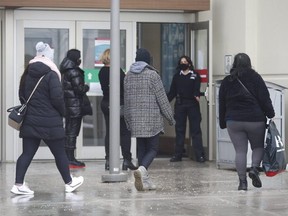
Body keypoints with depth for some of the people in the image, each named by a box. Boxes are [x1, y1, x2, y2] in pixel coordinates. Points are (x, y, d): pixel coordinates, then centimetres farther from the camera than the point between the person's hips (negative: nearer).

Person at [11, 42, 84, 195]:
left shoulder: (27, 74, 7)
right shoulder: (51, 75, -13)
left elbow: (22, 96, 14)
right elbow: (58, 98, -16)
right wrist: (62, 113, 1)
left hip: (29, 122, 6)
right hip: (50, 123, -6)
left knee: (27, 153, 5)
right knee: (59, 153, 8)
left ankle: (18, 184, -1)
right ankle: (69, 183, 20)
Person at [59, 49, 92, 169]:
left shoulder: (64, 71, 14)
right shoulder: (74, 71, -15)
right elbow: (79, 89, -19)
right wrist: (86, 87, 1)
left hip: (67, 105, 9)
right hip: (75, 105, -9)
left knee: (69, 132, 13)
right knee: (72, 131, -6)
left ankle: (68, 158, 17)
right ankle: (71, 160, -4)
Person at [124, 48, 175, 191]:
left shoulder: (128, 76, 8)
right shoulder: (152, 75, -8)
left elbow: (126, 100, 13)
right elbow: (162, 98, -6)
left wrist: (128, 120, 22)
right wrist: (170, 117, 3)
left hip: (135, 120, 5)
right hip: (152, 119, -5)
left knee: (141, 149, 10)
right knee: (153, 148, 0)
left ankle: (145, 181, 8)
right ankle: (142, 169, -26)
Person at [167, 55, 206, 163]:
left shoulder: (195, 75, 4)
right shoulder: (177, 76, 12)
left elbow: (197, 88, -8)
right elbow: (172, 91, 10)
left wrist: (197, 95, -29)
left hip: (192, 104, -3)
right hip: (179, 105, 3)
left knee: (195, 129, -3)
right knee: (179, 130, 6)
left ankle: (200, 155, -3)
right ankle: (178, 154, 11)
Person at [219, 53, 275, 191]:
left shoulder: (226, 81, 7)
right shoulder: (255, 78, -2)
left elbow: (222, 104, 10)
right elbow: (265, 99, -5)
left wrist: (223, 123, 15)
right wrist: (270, 115, 4)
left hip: (233, 121, 2)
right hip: (255, 120, -2)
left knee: (240, 151, 3)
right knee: (258, 146, 15)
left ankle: (242, 181, -3)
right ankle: (254, 168, -10)